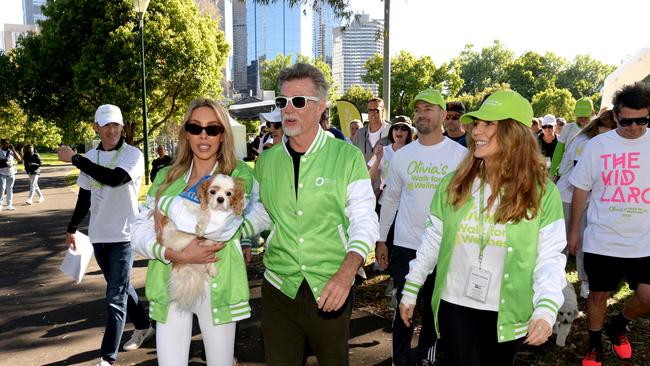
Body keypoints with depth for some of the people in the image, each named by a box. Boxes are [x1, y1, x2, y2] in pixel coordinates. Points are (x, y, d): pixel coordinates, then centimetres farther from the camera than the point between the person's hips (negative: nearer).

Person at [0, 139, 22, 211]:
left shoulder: (12, 151, 6)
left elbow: (19, 159, -3)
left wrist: (13, 150, -9)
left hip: (11, 173, 2)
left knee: (10, 189, 6)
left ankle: (9, 205, 11)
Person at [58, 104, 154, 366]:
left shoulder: (133, 155, -11)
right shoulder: (91, 157, 7)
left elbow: (114, 178, -29)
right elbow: (85, 197, 16)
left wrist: (75, 159, -21)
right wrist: (72, 228, 20)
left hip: (123, 235, -6)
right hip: (98, 235, 6)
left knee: (115, 297, -4)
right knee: (120, 287, 19)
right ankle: (143, 326, 38)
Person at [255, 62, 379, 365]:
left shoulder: (347, 156, -7)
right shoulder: (265, 161, 4)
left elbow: (365, 221, -10)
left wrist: (346, 272, -24)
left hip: (331, 289, -2)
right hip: (278, 286, 2)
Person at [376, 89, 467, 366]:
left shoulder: (459, 154, -4)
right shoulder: (402, 155, 4)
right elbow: (391, 198, 11)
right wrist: (380, 239, 10)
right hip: (405, 246, 1)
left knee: (434, 309, 15)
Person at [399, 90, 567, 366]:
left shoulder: (542, 192, -9)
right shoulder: (453, 184, -4)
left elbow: (550, 258, -9)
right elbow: (431, 242, 3)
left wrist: (546, 311, -22)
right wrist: (410, 290, 7)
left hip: (507, 314, 0)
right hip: (455, 306, 0)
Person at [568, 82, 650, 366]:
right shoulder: (597, 145, -4)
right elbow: (581, 190, 4)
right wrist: (574, 230, 6)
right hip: (602, 239, 0)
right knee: (599, 293, 12)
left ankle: (618, 325, 30)